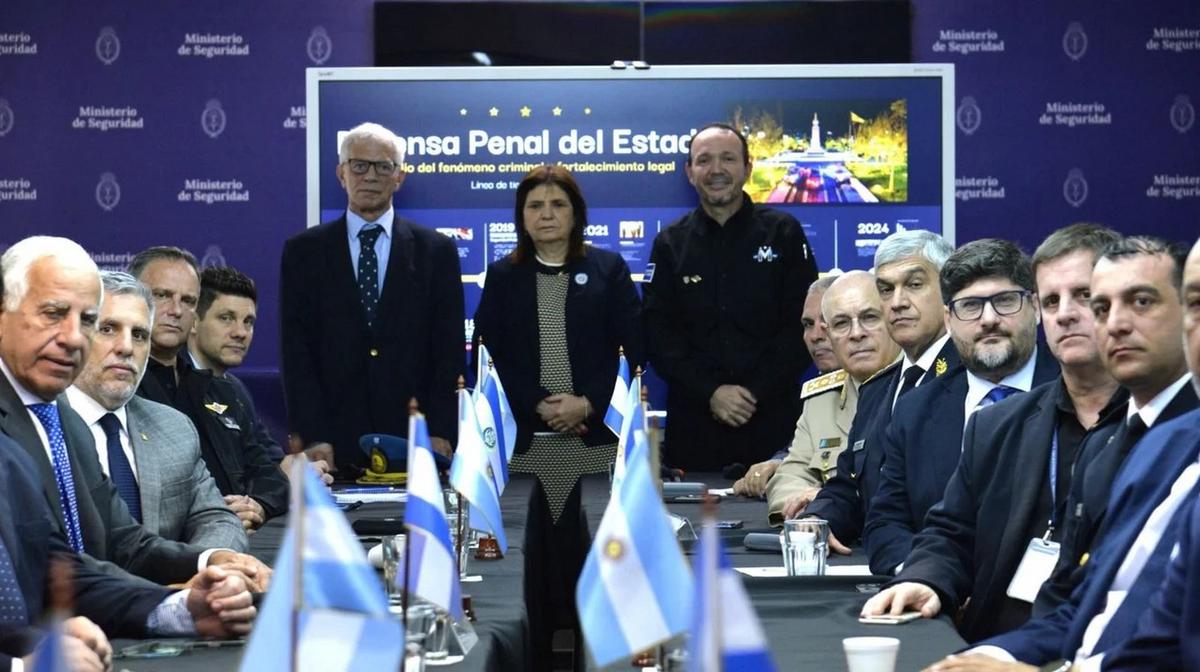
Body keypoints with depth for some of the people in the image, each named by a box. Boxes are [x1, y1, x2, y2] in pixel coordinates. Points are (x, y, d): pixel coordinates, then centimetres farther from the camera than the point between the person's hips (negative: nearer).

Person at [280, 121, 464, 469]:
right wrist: (313, 440, -8)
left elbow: (449, 350, 4)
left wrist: (440, 433, -7)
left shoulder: (437, 251, 7)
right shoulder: (303, 252, 7)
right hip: (334, 444, 0)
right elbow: (296, 351, 2)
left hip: (415, 442, 0)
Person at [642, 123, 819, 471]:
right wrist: (710, 392, -11)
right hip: (694, 422, 1)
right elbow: (657, 332, 2)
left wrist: (756, 392, -11)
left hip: (772, 418, -1)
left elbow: (804, 322, -1)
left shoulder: (783, 233, 4)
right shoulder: (670, 243, 8)